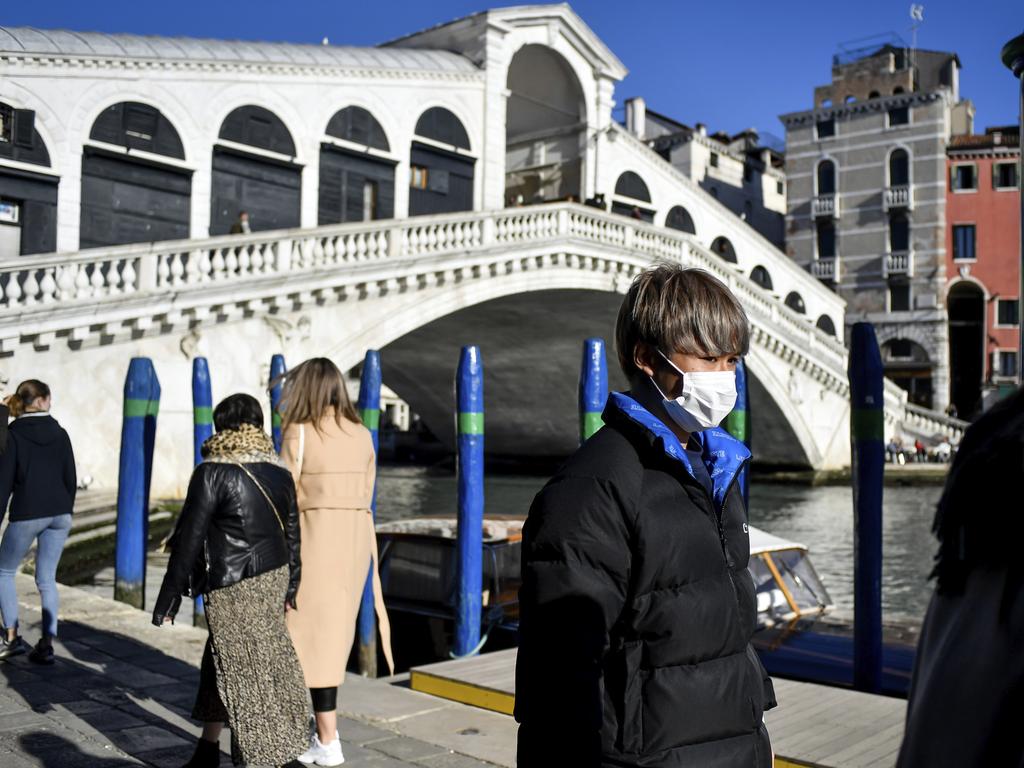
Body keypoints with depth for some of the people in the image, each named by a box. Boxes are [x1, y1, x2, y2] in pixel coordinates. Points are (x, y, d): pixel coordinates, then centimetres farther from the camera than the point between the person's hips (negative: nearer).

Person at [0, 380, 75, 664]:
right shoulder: (59, 433, 5)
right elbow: (71, 478, 7)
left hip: (26, 514, -3)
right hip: (58, 513, 3)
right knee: (47, 579, 8)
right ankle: (46, 644, 5)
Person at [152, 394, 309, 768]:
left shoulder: (212, 472, -13)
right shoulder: (279, 472, 5)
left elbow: (189, 539, -12)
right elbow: (292, 536, 11)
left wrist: (169, 599, -5)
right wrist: (289, 589, 22)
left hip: (234, 588, -7)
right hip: (273, 578, 7)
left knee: (248, 672, 0)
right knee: (222, 659, 22)